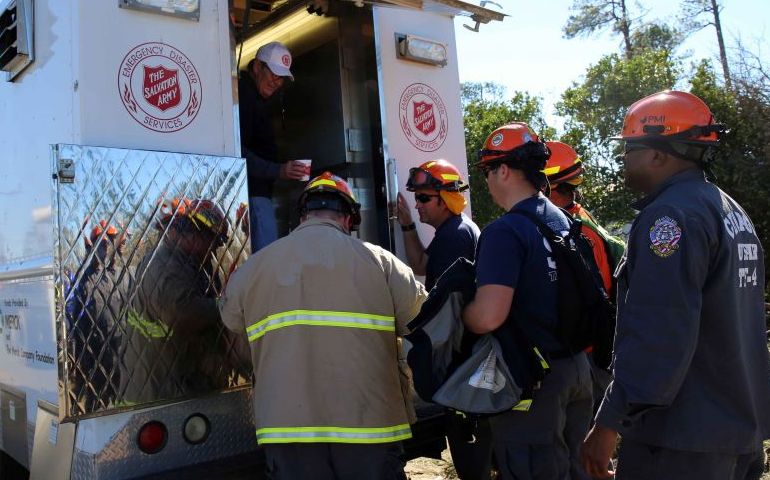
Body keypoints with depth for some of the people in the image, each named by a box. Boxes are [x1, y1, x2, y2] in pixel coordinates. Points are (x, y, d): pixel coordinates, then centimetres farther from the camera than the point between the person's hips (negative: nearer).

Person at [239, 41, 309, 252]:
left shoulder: (258, 99, 23)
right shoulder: (243, 94, -9)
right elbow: (238, 152, -20)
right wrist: (278, 170, -24)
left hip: (259, 191, 10)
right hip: (253, 193, -10)